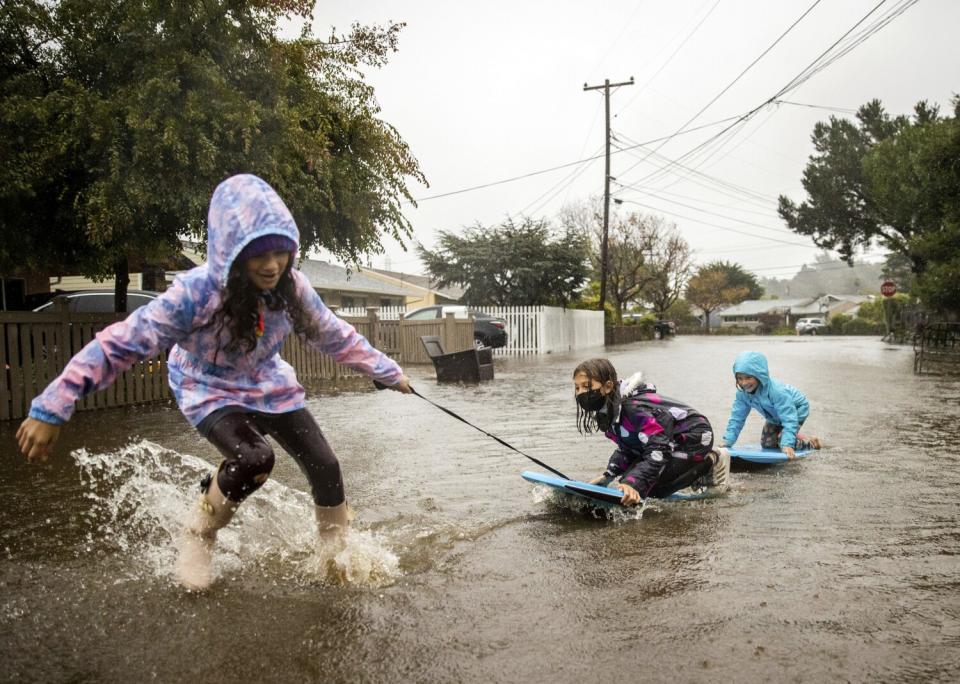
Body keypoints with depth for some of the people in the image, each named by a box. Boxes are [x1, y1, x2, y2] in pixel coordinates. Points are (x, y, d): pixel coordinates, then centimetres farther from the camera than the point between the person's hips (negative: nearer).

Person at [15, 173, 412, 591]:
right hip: (211, 392, -4)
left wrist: (387, 372, 4)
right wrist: (51, 409, -27)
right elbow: (120, 345, -27)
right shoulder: (195, 293, -32)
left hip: (270, 387, 4)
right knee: (253, 459, -32)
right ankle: (198, 535, -1)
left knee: (325, 467, -7)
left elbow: (335, 336, -4)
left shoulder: (291, 287, -19)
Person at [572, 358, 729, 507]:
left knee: (647, 486, -21)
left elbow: (658, 450, -36)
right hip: (673, 442, 10)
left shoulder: (633, 407, -32)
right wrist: (608, 475, -2)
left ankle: (710, 463, -2)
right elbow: (627, 448, 10)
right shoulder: (606, 410, -2)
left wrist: (633, 484, -44)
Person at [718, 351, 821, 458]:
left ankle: (810, 442, 8)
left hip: (797, 408, -6)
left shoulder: (777, 391, -43)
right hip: (776, 416, 7)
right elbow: (737, 417, -19)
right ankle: (792, 437, 31)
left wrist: (787, 444, -53)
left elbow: (789, 419, -44)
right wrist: (727, 440, -28)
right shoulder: (742, 393, -26)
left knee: (783, 443, -20)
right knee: (766, 444, 4)